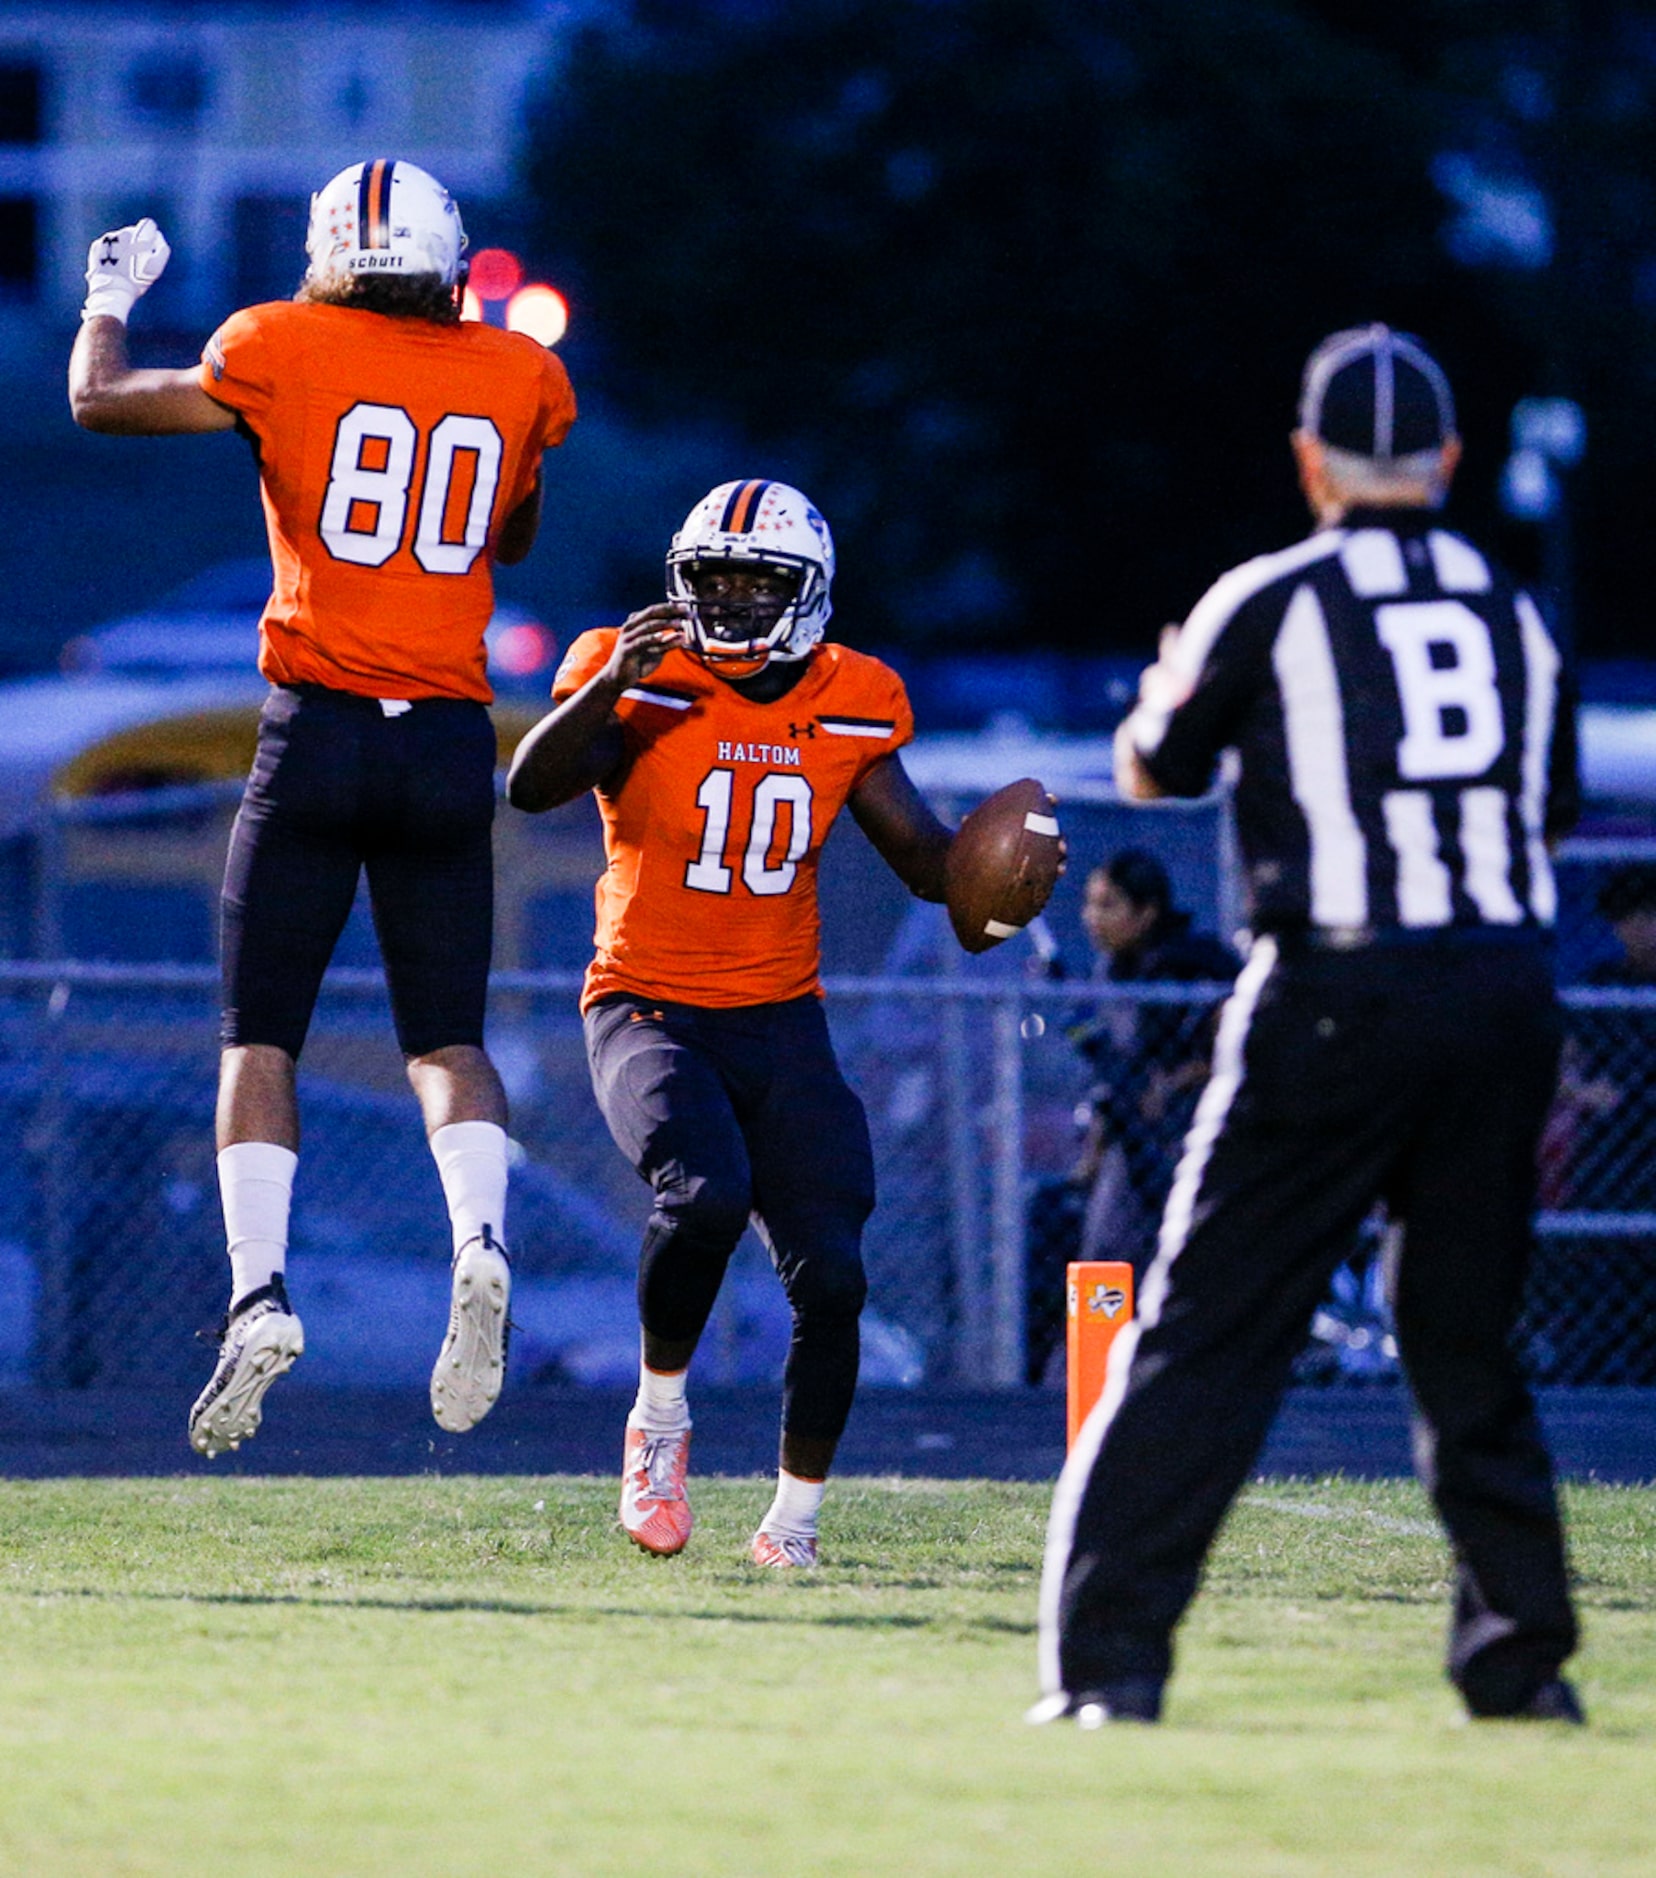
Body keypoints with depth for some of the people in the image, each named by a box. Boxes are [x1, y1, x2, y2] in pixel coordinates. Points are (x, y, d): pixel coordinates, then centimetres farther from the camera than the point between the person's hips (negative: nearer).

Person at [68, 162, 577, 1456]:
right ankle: (482, 1242, -17)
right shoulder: (519, 379, 5)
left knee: (261, 1038, 5)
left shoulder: (283, 352, -2)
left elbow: (99, 400, 12)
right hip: (452, 736, 2)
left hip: (320, 727, -2)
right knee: (447, 1038, 9)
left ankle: (261, 1290, -11)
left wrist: (112, 296, 31)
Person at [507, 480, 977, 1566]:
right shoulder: (644, 684, -8)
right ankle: (661, 1414, -6)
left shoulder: (849, 709, 4)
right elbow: (532, 790, -24)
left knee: (830, 1277, -8)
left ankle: (796, 1520, 11)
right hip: (649, 1014, -4)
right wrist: (609, 688, -40)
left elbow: (926, 857, 12)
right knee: (708, 1191, -32)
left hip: (782, 1020, 4)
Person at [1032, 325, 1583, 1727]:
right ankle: (1522, 1660, 15)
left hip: (1340, 996, -4)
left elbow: (1150, 770, 14)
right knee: (1469, 1338, 16)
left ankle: (1110, 1659, -10)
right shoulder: (1517, 619, 11)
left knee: (1208, 1333, -3)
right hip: (1508, 984, 4)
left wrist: (1166, 691, 35)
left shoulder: (1271, 605, -1)